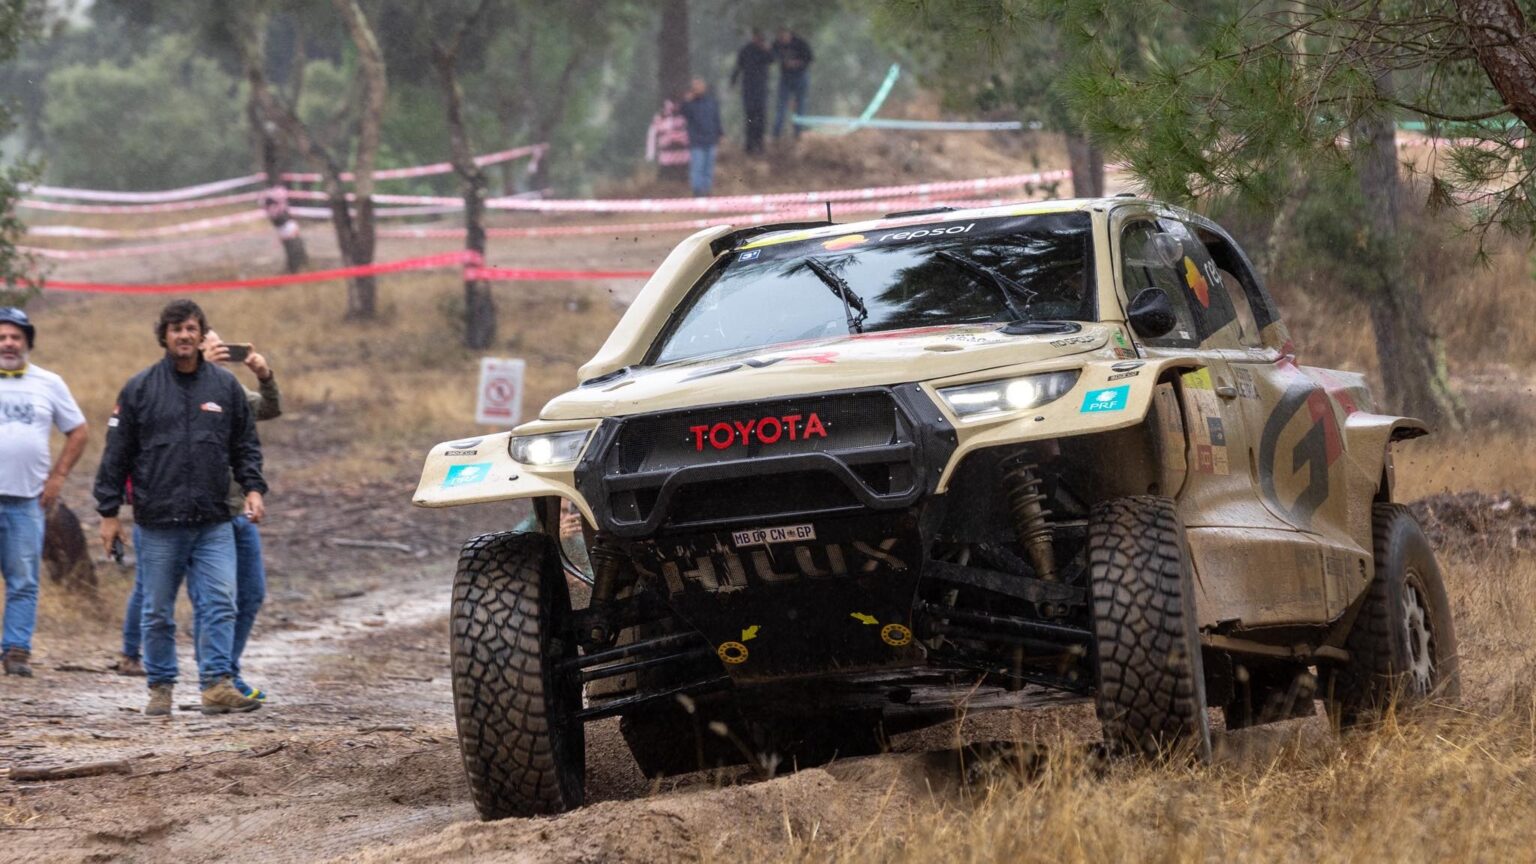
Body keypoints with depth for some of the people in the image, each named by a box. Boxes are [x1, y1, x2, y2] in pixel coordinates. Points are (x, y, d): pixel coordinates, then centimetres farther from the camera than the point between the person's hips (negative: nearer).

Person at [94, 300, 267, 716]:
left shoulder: (225, 385, 7)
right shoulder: (140, 389, 2)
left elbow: (246, 445, 14)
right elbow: (117, 454, 4)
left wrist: (253, 487, -1)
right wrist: (109, 512, 2)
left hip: (213, 523, 1)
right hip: (158, 523, -1)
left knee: (219, 605, -9)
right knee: (158, 613, 6)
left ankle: (217, 684, -9)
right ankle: (160, 686, 16)